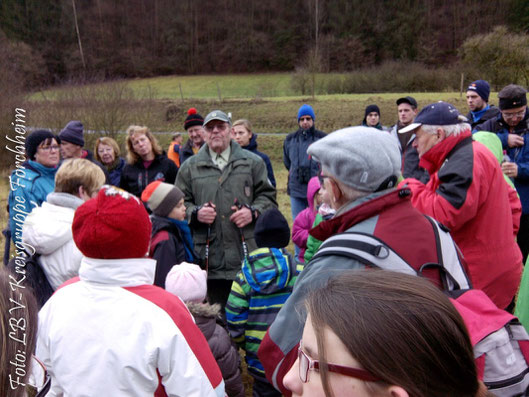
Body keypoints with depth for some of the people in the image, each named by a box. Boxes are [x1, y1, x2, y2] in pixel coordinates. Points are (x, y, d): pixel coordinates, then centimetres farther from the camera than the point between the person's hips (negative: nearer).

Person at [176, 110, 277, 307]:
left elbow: (268, 196, 11)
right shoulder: (190, 167, 11)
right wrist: (195, 213, -8)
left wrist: (253, 212, -8)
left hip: (248, 256, 0)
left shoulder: (252, 162, 10)